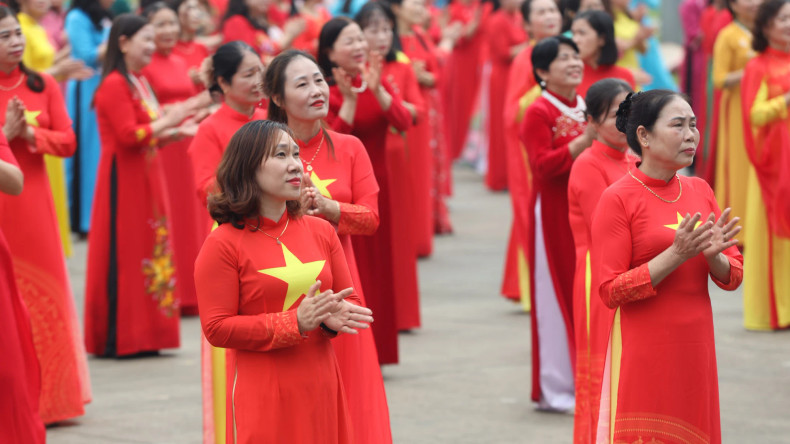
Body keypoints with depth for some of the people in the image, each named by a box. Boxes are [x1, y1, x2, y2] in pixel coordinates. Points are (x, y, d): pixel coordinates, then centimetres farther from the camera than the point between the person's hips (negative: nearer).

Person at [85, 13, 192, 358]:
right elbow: (129, 136, -20)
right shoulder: (115, 85, -13)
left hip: (146, 180, 9)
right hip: (124, 181, -9)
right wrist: (166, 121, -12)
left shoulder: (139, 83, 16)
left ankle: (143, 335, 14)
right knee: (123, 255, -6)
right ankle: (117, 339, -2)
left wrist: (174, 133, 8)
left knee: (149, 251, 9)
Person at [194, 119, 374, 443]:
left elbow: (349, 302, 15)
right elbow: (217, 328, -11)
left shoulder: (320, 231, 10)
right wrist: (296, 323, -17)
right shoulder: (222, 244, -6)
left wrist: (333, 318, -9)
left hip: (321, 391, 5)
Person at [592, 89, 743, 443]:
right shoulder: (617, 199, -9)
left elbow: (733, 277, 9)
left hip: (695, 350, 5)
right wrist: (677, 254, -20)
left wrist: (712, 254, -13)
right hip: (643, 351, -5)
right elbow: (611, 291, -14)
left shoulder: (700, 191, 8)